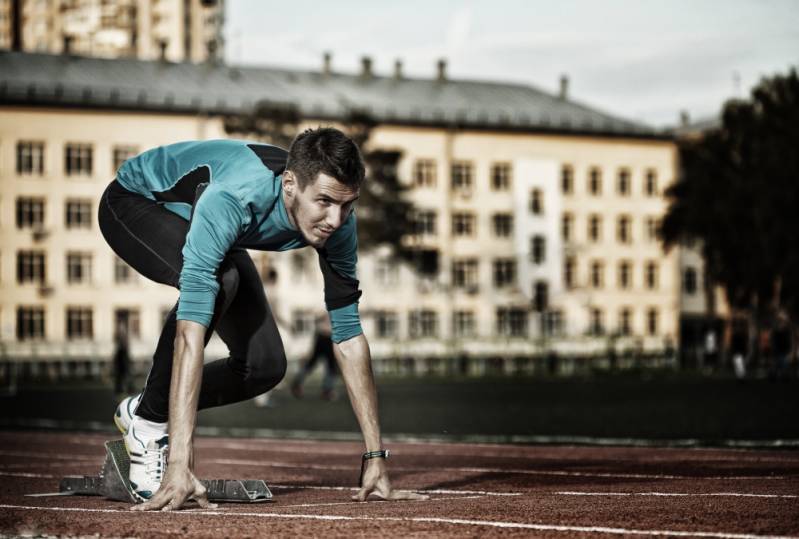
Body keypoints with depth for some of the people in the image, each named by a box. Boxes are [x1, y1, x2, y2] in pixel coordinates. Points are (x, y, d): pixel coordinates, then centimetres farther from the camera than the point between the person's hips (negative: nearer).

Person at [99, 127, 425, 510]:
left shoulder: (336, 220, -26)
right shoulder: (232, 199, -45)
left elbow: (348, 333, -17)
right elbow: (192, 329, -51)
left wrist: (375, 458, -19)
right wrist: (180, 464, -56)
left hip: (197, 225, 6)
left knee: (265, 366, -8)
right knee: (217, 280, -37)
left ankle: (143, 411, 15)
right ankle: (147, 422, -17)